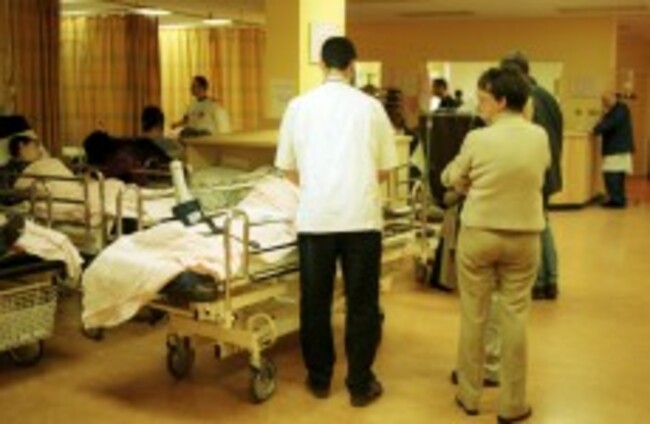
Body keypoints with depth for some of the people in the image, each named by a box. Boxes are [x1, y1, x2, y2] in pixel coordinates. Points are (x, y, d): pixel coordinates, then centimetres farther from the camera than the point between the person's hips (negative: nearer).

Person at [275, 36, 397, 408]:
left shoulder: (299, 106, 6)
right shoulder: (370, 106, 3)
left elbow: (288, 168, 12)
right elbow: (385, 170, 8)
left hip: (314, 217, 1)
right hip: (362, 216, -1)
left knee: (315, 301, 12)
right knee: (362, 303, 8)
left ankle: (319, 379, 24)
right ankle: (361, 384, 16)